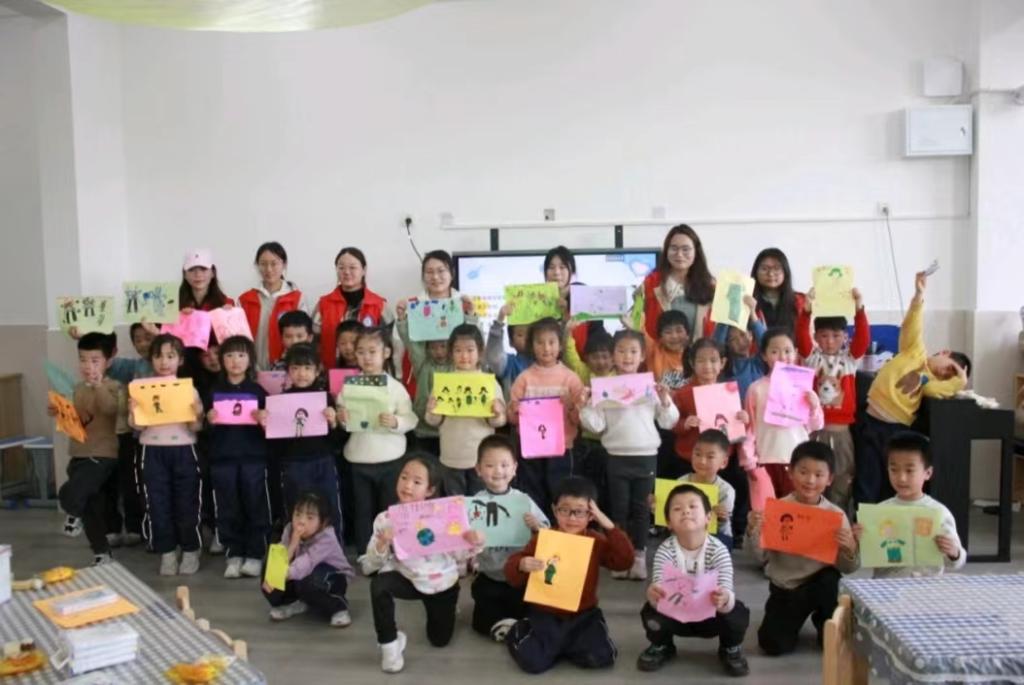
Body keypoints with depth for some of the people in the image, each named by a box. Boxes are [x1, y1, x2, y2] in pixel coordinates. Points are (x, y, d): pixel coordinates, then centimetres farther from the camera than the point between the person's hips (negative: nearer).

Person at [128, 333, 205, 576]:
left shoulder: (188, 389, 0)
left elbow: (195, 428, -1)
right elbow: (137, 426, 1)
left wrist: (197, 414, -21)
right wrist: (132, 411, -17)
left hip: (183, 450, -1)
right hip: (153, 451, 1)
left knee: (186, 501, 5)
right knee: (158, 502, 5)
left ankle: (190, 550, 18)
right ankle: (166, 552, 17)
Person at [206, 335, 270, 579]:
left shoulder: (258, 390, 3)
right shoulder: (214, 391, 7)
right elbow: (204, 427, 8)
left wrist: (263, 421, -18)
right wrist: (209, 421, -12)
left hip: (253, 457, -1)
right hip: (222, 458, 1)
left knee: (255, 506, 2)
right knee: (228, 508, 6)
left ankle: (254, 554, 11)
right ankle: (233, 554, 16)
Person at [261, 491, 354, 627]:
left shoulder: (326, 538, -30)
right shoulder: (289, 532, -14)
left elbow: (307, 562, -45)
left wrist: (283, 576, -58)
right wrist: (293, 544, -39)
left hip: (333, 576, -6)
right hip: (301, 575, 6)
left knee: (307, 585, -39)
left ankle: (338, 606, -13)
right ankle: (296, 603, 8)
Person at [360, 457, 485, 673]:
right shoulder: (385, 520, -12)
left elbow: (458, 556, -8)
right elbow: (370, 566, -13)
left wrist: (473, 545, -28)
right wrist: (381, 545, -32)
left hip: (442, 582, 0)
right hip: (409, 579, 0)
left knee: (440, 640, 10)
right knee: (379, 583, -31)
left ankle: (436, 609, 46)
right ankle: (389, 643, -8)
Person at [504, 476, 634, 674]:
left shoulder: (596, 541, 0)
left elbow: (625, 561, -15)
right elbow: (511, 575, -6)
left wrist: (608, 525, -19)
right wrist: (522, 565, -31)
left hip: (583, 614, 2)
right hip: (546, 613, -2)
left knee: (600, 658, -18)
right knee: (533, 661, -20)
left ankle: (561, 644, 12)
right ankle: (521, 633, 16)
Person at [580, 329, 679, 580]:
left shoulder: (652, 387, 2)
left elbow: (668, 423, 4)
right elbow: (597, 425, -3)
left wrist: (666, 401, -11)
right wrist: (585, 407, -16)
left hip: (646, 456, 1)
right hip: (617, 457, -1)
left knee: (640, 507, 9)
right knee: (619, 507, 6)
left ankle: (639, 555, 18)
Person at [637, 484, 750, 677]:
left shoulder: (718, 550, -22)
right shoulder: (665, 550, -20)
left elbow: (727, 591, -33)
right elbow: (659, 588, -32)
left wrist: (724, 598, -58)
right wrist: (653, 594, -57)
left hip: (711, 614, -1)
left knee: (738, 613, -30)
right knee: (650, 611, -28)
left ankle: (731, 649, 8)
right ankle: (661, 646, 10)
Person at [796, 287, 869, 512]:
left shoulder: (850, 357, 5)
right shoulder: (811, 356, 2)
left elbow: (863, 337, -10)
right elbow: (801, 336, -15)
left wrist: (859, 309, -26)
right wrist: (806, 311, -32)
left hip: (841, 429, 2)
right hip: (814, 428, -1)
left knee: (843, 477, 8)